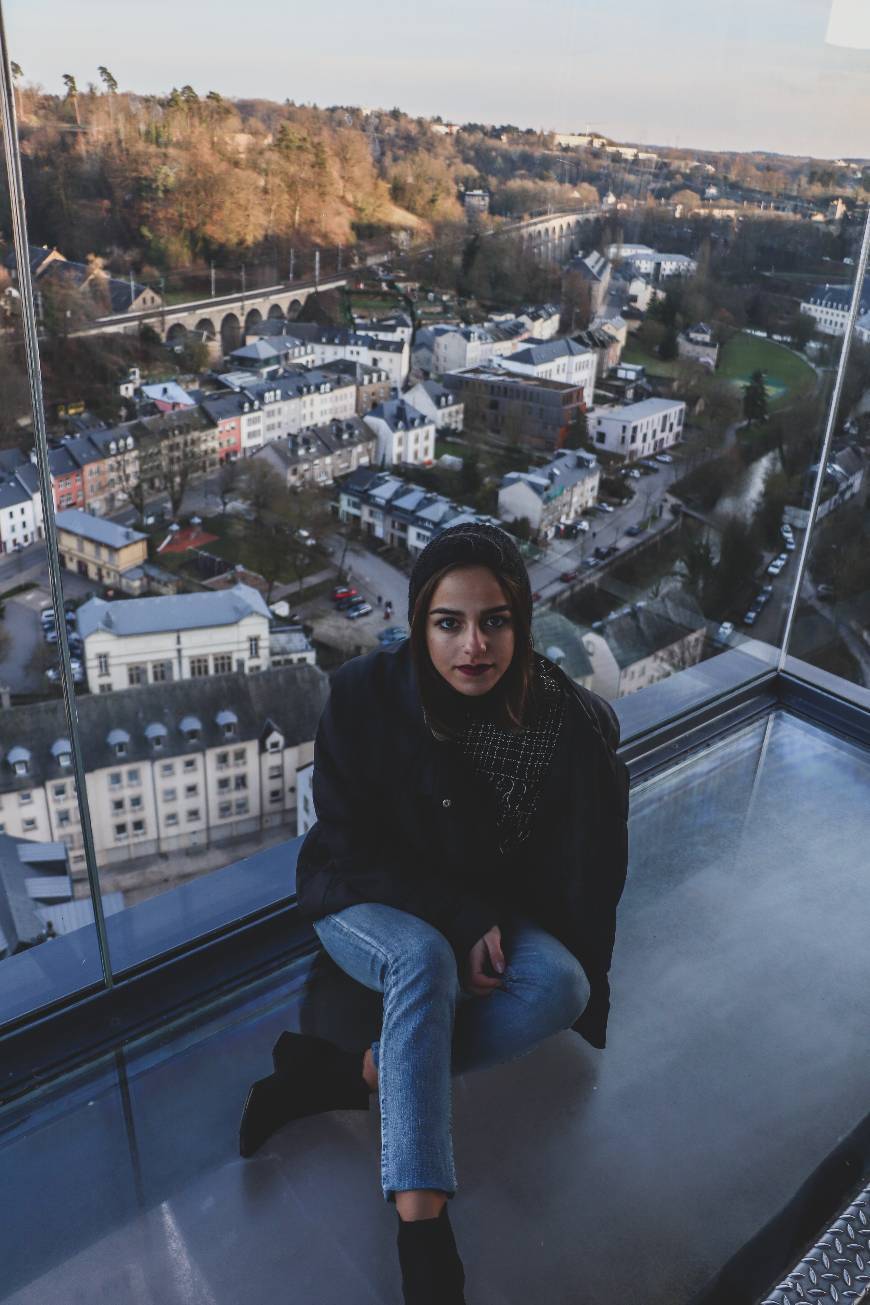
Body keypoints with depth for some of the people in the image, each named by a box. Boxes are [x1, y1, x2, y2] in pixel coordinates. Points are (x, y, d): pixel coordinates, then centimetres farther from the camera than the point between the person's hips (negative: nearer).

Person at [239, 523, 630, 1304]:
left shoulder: (569, 721, -16)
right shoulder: (367, 695, -18)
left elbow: (583, 872, -6)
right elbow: (352, 849, -14)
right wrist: (464, 918, -22)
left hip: (490, 913, 2)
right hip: (367, 902, -2)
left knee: (560, 985, -27)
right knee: (424, 957, -35)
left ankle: (345, 1074, -22)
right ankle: (422, 1233, -33)